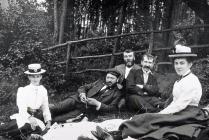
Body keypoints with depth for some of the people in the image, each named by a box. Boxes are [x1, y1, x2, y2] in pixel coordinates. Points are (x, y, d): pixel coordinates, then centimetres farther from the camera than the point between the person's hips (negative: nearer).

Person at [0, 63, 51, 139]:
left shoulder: (43, 90, 10)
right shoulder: (23, 90, -1)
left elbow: (45, 108, 15)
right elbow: (22, 110, -10)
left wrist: (48, 121, 0)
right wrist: (30, 118, -29)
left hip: (36, 118, 3)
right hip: (23, 117, -3)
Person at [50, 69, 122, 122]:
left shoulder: (116, 93, 5)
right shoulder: (99, 82, 18)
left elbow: (112, 108, -4)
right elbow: (82, 88, 17)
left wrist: (97, 103, -15)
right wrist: (82, 94, -7)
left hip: (89, 112, -4)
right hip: (78, 100, 4)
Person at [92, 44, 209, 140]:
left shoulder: (192, 81, -8)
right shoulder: (178, 82, 20)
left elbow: (180, 105, -16)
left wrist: (160, 114, -15)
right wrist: (160, 113, -2)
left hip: (188, 116, -7)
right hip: (178, 113, 7)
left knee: (149, 119, -22)